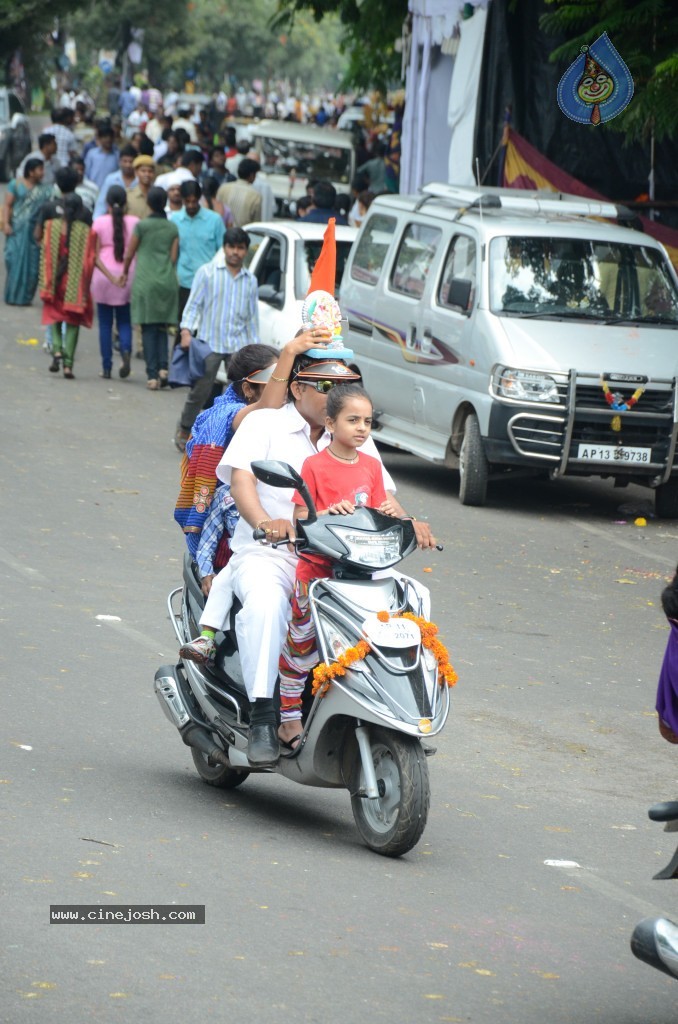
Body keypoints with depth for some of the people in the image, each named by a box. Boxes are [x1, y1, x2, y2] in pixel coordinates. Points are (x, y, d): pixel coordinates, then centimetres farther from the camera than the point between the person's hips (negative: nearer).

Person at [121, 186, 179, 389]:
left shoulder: (141, 225, -5)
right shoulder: (172, 228, 4)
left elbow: (129, 254, 2)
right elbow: (174, 256, 5)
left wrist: (125, 273, 19)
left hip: (145, 281, -3)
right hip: (168, 281, 3)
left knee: (149, 328, 0)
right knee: (162, 327, 13)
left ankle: (152, 375, -7)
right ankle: (163, 367, -5)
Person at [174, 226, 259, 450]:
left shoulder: (250, 281, 13)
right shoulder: (207, 272, 3)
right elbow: (194, 303, 0)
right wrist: (186, 330, -12)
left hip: (238, 345, 3)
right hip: (209, 342, -3)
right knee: (201, 390, -1)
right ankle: (184, 430, 16)